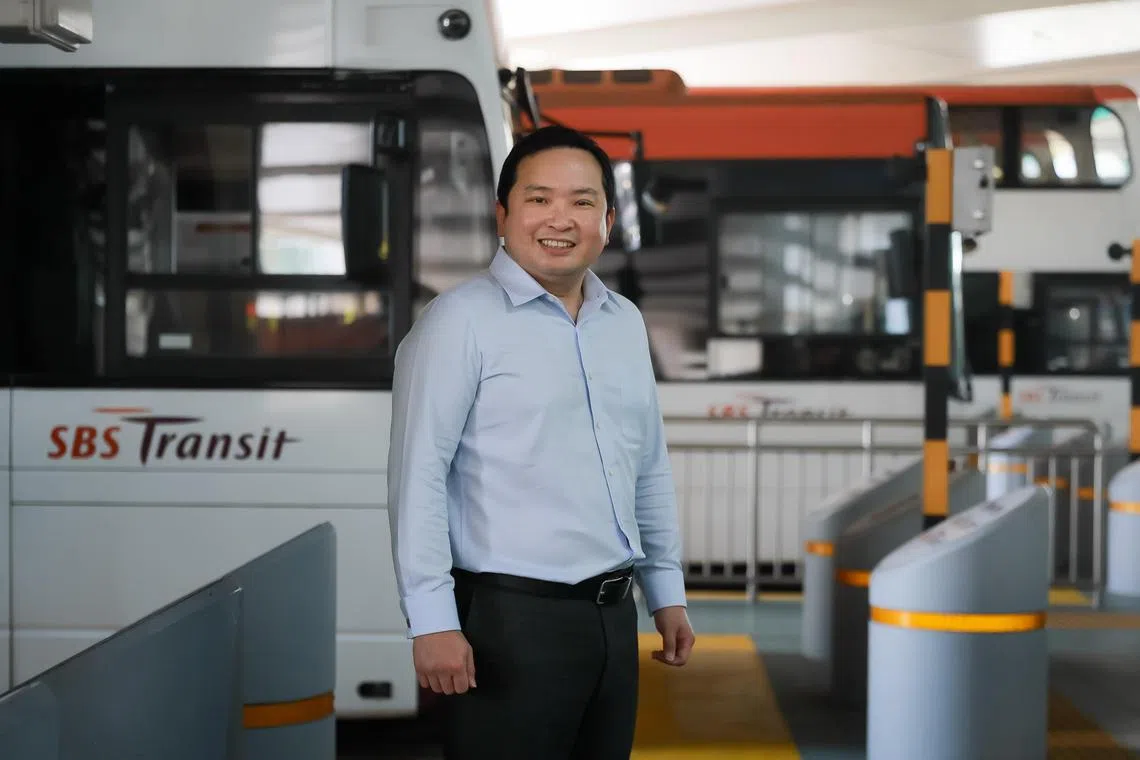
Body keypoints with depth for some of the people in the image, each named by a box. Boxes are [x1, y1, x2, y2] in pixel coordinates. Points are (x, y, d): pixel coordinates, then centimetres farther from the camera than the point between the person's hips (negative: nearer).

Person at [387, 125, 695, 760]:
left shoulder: (626, 323, 13)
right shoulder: (462, 322, -8)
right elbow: (418, 478, -13)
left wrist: (667, 593, 18)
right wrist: (432, 621, -18)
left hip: (612, 614, 7)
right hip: (512, 618, -7)